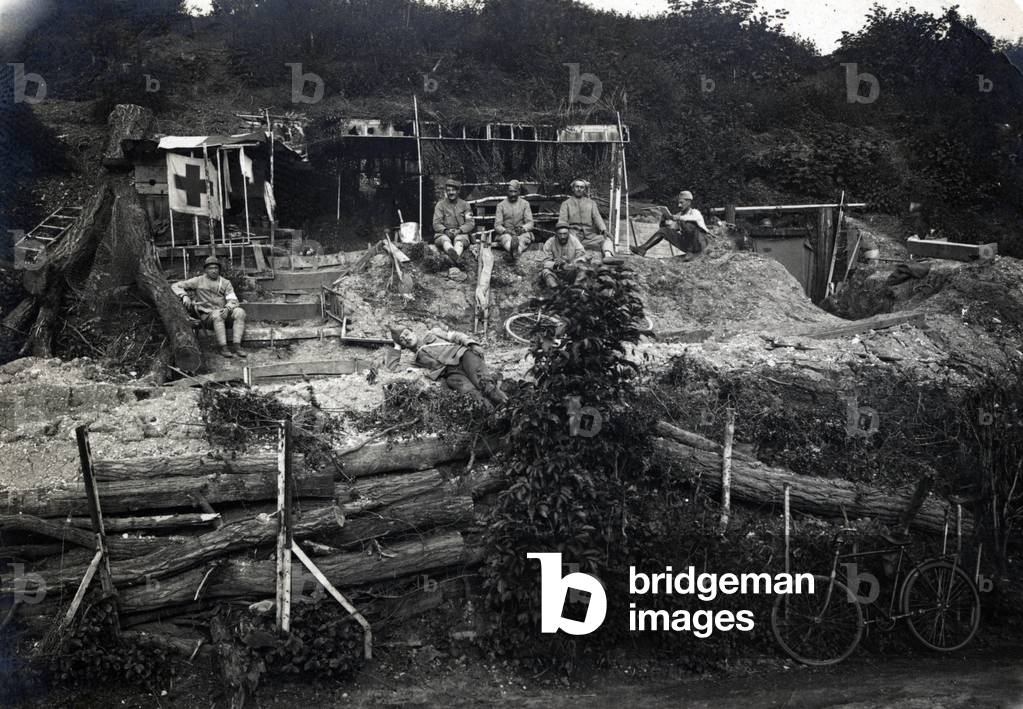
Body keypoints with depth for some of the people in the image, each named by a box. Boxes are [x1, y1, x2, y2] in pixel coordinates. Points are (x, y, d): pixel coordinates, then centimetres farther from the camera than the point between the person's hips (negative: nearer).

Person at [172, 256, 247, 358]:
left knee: (239, 312, -28)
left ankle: (237, 346, -35)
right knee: (217, 315, -38)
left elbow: (232, 300, 3)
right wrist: (184, 296, -10)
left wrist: (227, 308, -21)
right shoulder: (199, 281, 10)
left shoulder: (225, 283, 15)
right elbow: (175, 286, 11)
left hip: (224, 313, 3)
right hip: (207, 316, -3)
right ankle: (223, 348, -39)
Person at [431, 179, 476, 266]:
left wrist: (459, 230, -14)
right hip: (443, 233, -1)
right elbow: (436, 224, 3)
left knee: (459, 240, -35)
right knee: (444, 239, -36)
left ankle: (455, 257, -69)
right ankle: (455, 256, -71)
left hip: (460, 233, 1)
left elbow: (471, 223, 5)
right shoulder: (440, 205, 10)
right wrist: (446, 231, -17)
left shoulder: (464, 204, 12)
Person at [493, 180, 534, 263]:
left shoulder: (525, 204, 11)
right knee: (506, 237, -36)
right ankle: (514, 252, -70)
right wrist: (504, 230, -21)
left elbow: (530, 223, 4)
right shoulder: (501, 205, 9)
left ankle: (511, 253, -65)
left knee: (525, 237, -35)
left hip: (522, 233, 0)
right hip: (506, 233, 0)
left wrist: (523, 228, -21)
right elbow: (497, 225, 3)